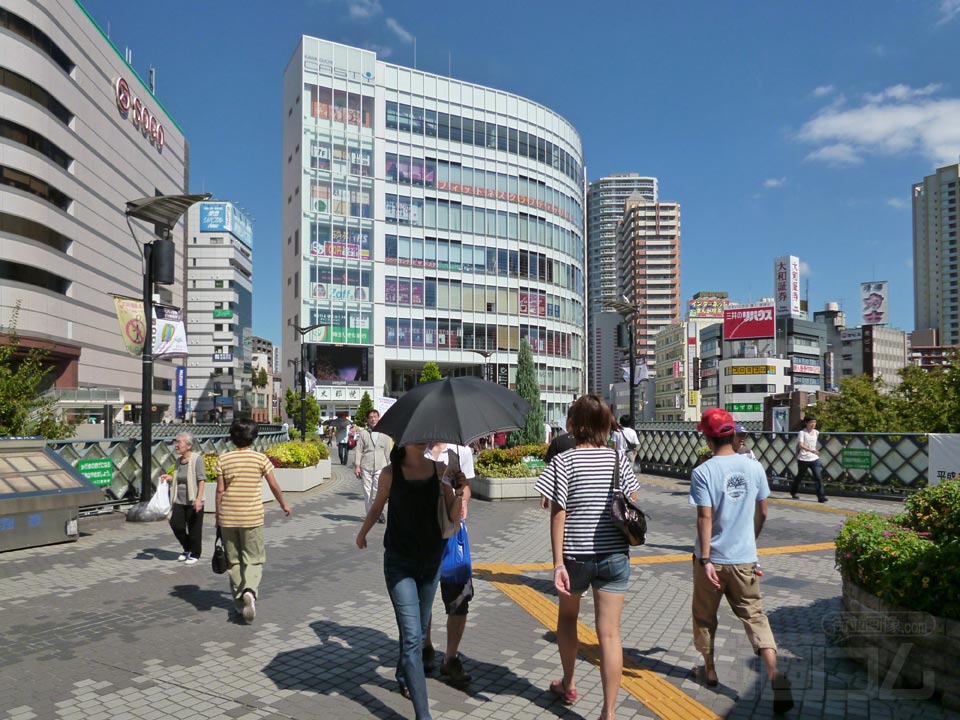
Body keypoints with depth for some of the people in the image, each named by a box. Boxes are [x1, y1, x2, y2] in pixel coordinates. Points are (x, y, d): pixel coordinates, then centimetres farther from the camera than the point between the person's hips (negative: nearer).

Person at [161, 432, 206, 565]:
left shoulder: (197, 459, -11)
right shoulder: (179, 460, 11)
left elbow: (201, 480, -16)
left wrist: (199, 499, -23)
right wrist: (170, 478, 5)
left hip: (193, 502, -6)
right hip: (179, 501, 6)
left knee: (194, 529, 2)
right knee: (175, 524, -1)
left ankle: (195, 555, 20)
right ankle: (187, 549, 23)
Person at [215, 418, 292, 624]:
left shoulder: (223, 459, -1)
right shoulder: (260, 458, -5)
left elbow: (220, 490, 0)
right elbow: (274, 486, 1)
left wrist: (218, 515, 11)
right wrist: (283, 505, 16)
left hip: (228, 516, 2)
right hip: (252, 516, -2)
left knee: (233, 560, 14)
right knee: (254, 559, 5)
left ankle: (239, 601, 20)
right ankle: (249, 591, -19)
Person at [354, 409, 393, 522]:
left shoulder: (385, 434, 11)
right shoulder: (363, 433, 8)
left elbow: (388, 452, 14)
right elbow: (358, 450, 6)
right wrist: (357, 466, -2)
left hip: (380, 467, 0)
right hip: (365, 467, 0)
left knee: (379, 490, -12)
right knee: (367, 492, 2)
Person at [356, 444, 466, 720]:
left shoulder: (439, 470, -4)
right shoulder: (391, 473, -9)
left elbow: (453, 516, -5)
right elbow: (377, 506, 9)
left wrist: (460, 490, -24)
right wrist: (362, 533, 24)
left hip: (431, 559, 4)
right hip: (399, 562, -3)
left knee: (420, 628, 20)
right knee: (412, 637, -9)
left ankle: (403, 677, 46)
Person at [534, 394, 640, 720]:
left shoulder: (564, 461, -10)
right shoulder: (619, 458, 1)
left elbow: (558, 514, -14)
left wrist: (558, 563, -13)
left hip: (576, 555, -1)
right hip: (615, 555, 2)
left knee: (567, 615, 24)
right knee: (609, 633, 3)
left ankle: (568, 685, 39)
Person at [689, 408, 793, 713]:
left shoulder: (703, 472, -15)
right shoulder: (754, 467, -2)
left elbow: (705, 518, -18)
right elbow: (762, 513, 7)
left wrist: (705, 559, -16)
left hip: (712, 558, -3)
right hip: (744, 559, 3)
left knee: (705, 616, 16)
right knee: (754, 615, 10)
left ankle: (709, 669, 30)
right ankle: (774, 672, -6)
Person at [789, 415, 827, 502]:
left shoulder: (816, 433, 6)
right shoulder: (802, 433, -11)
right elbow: (800, 445, -24)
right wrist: (811, 450, -34)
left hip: (814, 459, 4)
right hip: (803, 459, -4)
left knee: (819, 477, -8)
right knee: (800, 476, 12)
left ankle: (821, 497, -8)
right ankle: (793, 492, 33)